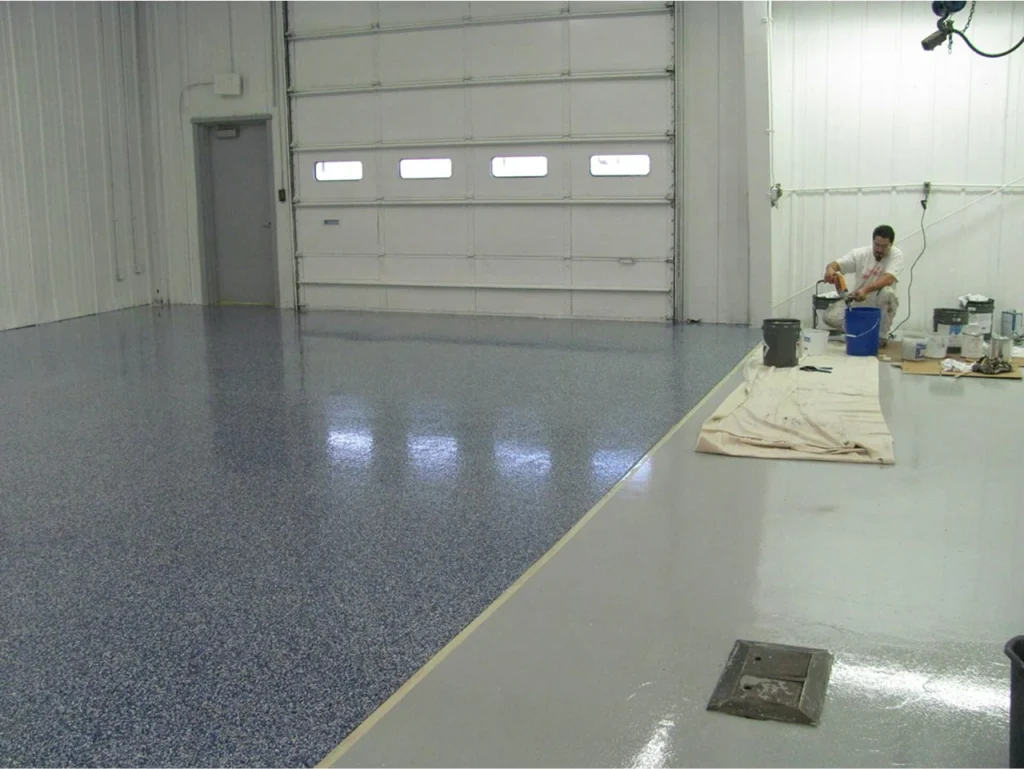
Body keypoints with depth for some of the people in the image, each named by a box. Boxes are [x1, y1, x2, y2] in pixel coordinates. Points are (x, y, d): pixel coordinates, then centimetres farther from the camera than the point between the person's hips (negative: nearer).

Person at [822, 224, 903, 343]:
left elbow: (888, 279, -33)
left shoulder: (896, 254, -15)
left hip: (882, 306, -2)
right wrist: (830, 269, -44)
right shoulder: (860, 253, -8)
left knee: (887, 292, -37)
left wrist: (865, 290, -50)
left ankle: (881, 336, -17)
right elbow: (836, 264, -17)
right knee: (830, 317, -20)